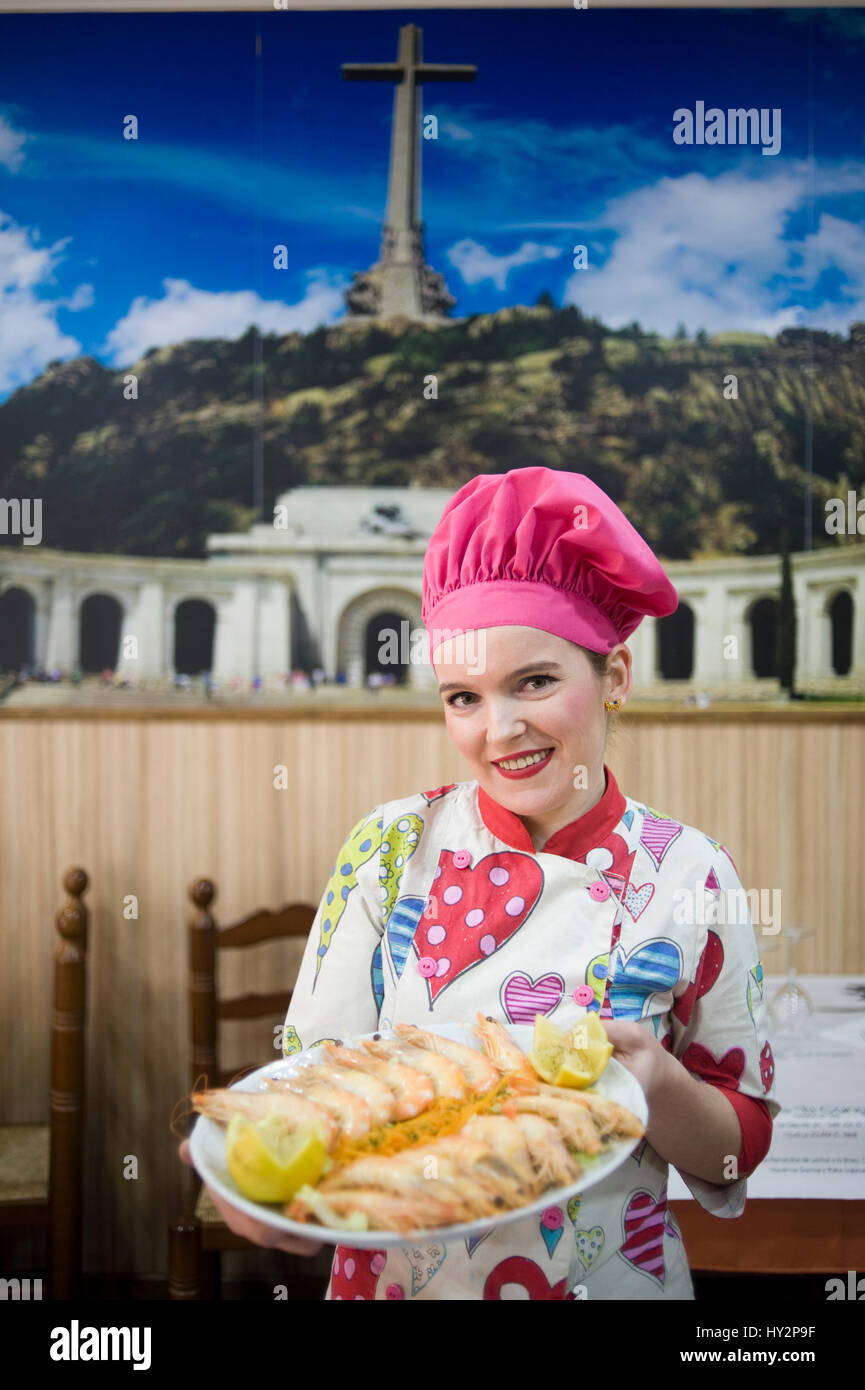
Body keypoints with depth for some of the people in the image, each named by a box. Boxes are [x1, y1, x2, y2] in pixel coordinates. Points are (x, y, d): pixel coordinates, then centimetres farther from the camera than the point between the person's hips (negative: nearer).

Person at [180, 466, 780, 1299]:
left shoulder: (690, 878, -13)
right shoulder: (391, 849, -12)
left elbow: (741, 1146, -5)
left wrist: (658, 1086, -25)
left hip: (610, 1280, 0)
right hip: (392, 1275, 1)